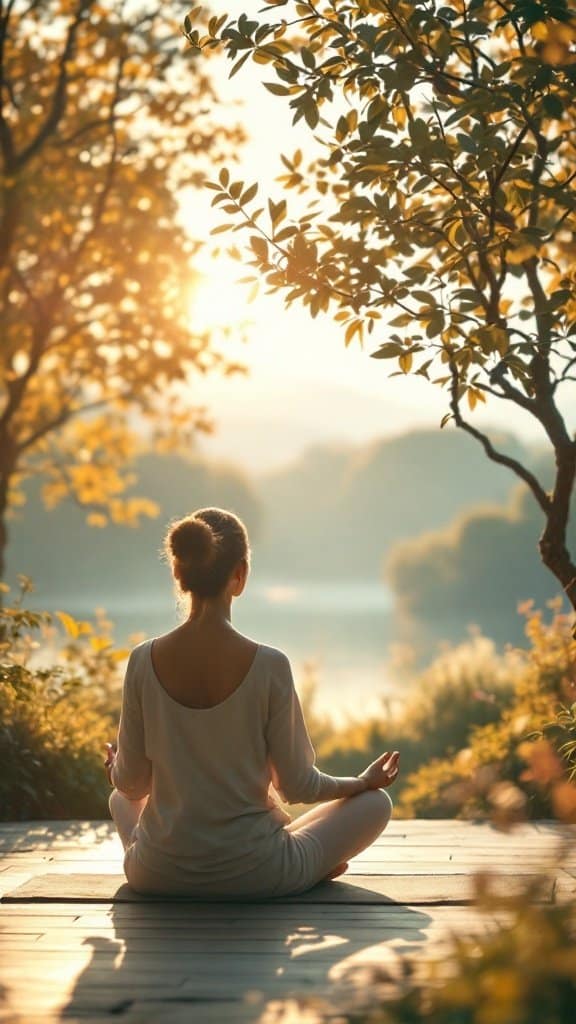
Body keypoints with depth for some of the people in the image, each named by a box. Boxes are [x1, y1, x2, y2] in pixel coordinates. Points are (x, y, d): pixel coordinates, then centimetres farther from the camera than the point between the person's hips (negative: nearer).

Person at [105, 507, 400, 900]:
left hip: (157, 875, 2)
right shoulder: (268, 665, -18)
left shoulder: (144, 661, -10)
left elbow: (131, 783, 0)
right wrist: (364, 782, 12)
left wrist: (118, 771, 25)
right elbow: (297, 786, -8)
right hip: (252, 876, -2)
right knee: (376, 803, 19)